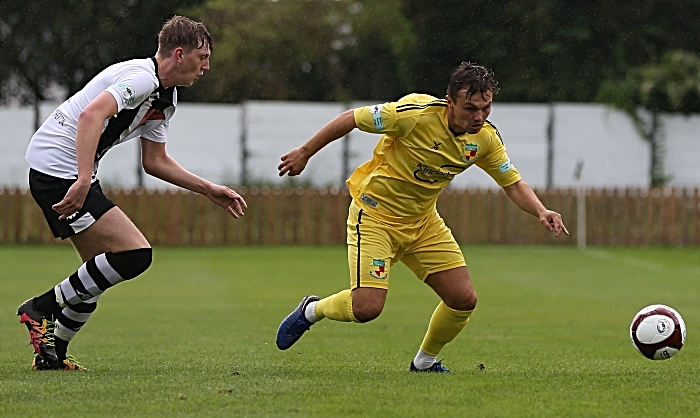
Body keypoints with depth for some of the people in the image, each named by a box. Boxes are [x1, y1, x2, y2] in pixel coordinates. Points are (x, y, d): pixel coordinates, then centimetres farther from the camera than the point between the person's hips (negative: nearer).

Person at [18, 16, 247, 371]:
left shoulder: (166, 99, 16)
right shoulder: (142, 78, -16)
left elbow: (155, 161, 25)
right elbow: (91, 115, -31)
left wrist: (210, 190, 22)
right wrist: (83, 181, -39)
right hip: (59, 168, -11)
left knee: (101, 272, 16)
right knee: (135, 254, -15)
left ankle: (51, 353, 22)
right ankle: (44, 307, -7)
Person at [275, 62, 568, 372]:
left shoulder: (486, 137, -9)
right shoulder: (417, 114, -27)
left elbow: (513, 183, 2)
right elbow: (351, 119, -17)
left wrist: (540, 211, -18)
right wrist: (304, 153, -8)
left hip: (423, 221, 6)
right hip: (375, 215, -6)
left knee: (464, 300, -3)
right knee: (367, 307, -19)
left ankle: (425, 362, 23)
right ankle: (311, 310, 14)